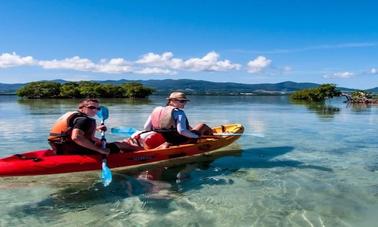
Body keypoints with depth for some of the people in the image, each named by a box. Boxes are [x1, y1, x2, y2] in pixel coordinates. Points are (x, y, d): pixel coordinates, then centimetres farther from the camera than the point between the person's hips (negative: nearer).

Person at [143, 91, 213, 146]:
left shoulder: (156, 110, 0)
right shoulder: (179, 112, -19)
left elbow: (146, 128, 0)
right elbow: (182, 131, -30)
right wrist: (197, 136, -16)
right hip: (180, 141, -7)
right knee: (203, 126, 12)